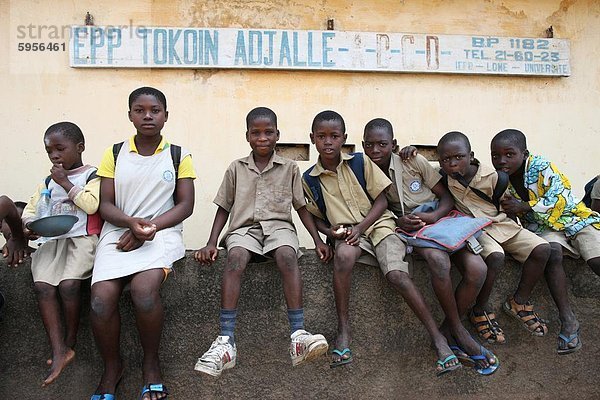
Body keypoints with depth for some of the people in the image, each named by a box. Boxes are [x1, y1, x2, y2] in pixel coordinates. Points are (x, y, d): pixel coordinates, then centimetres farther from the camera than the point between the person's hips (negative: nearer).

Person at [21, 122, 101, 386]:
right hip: (52, 240, 5)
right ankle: (58, 352, -21)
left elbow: (91, 205, -12)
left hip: (82, 238, -5)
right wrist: (33, 223, 0)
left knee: (69, 284, -27)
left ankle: (70, 342, -5)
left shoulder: (92, 176, 5)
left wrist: (66, 183, -5)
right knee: (42, 284, -21)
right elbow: (29, 212, 24)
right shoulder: (47, 183, 23)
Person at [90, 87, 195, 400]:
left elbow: (185, 206, 2)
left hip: (162, 231, -2)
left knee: (144, 288, -32)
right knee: (101, 300, -24)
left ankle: (151, 362, -4)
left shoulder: (178, 156, 7)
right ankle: (112, 367, 5)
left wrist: (149, 227, -12)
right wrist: (131, 222, -15)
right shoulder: (114, 154, 10)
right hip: (118, 232, 2)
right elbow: (106, 205, 6)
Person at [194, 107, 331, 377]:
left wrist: (317, 239, 1)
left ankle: (298, 335, -44)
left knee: (287, 256, -36)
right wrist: (211, 243, 2)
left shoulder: (289, 168, 13)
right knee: (235, 258, -35)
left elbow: (301, 207, 13)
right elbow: (224, 208, 15)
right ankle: (226, 342, -41)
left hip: (278, 226, 0)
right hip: (244, 228, 0)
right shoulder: (236, 168, 14)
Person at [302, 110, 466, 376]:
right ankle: (343, 330, -23)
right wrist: (330, 232, -8)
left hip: (377, 224, 0)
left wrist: (360, 227, -12)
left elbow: (381, 200, 1)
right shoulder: (309, 179, 4)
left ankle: (437, 337, -15)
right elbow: (316, 217, 14)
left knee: (397, 274, -25)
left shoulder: (360, 162, 0)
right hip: (344, 234, 1)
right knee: (343, 257, -36)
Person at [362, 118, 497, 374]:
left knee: (477, 269, -25)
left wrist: (433, 216, -19)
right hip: (411, 228, -1)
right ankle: (459, 331, -19)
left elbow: (447, 196, 1)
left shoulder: (414, 162, -1)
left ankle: (447, 331, -7)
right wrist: (399, 222, -17)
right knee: (438, 260, -37)